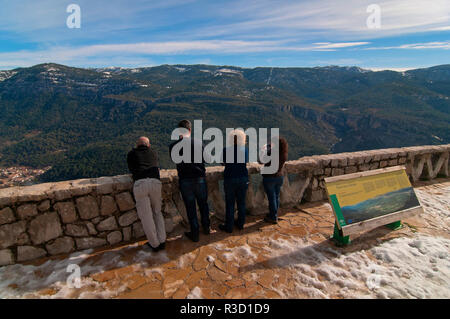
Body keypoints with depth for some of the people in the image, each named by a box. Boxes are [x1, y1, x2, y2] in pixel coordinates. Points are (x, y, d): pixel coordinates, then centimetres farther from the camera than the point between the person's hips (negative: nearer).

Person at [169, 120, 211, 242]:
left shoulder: (173, 146, -9)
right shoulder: (199, 142, -8)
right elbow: (207, 160, 2)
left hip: (185, 180, -1)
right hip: (200, 178, 1)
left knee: (190, 207, 12)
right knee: (203, 204, 21)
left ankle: (195, 234, 23)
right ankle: (206, 228, 36)